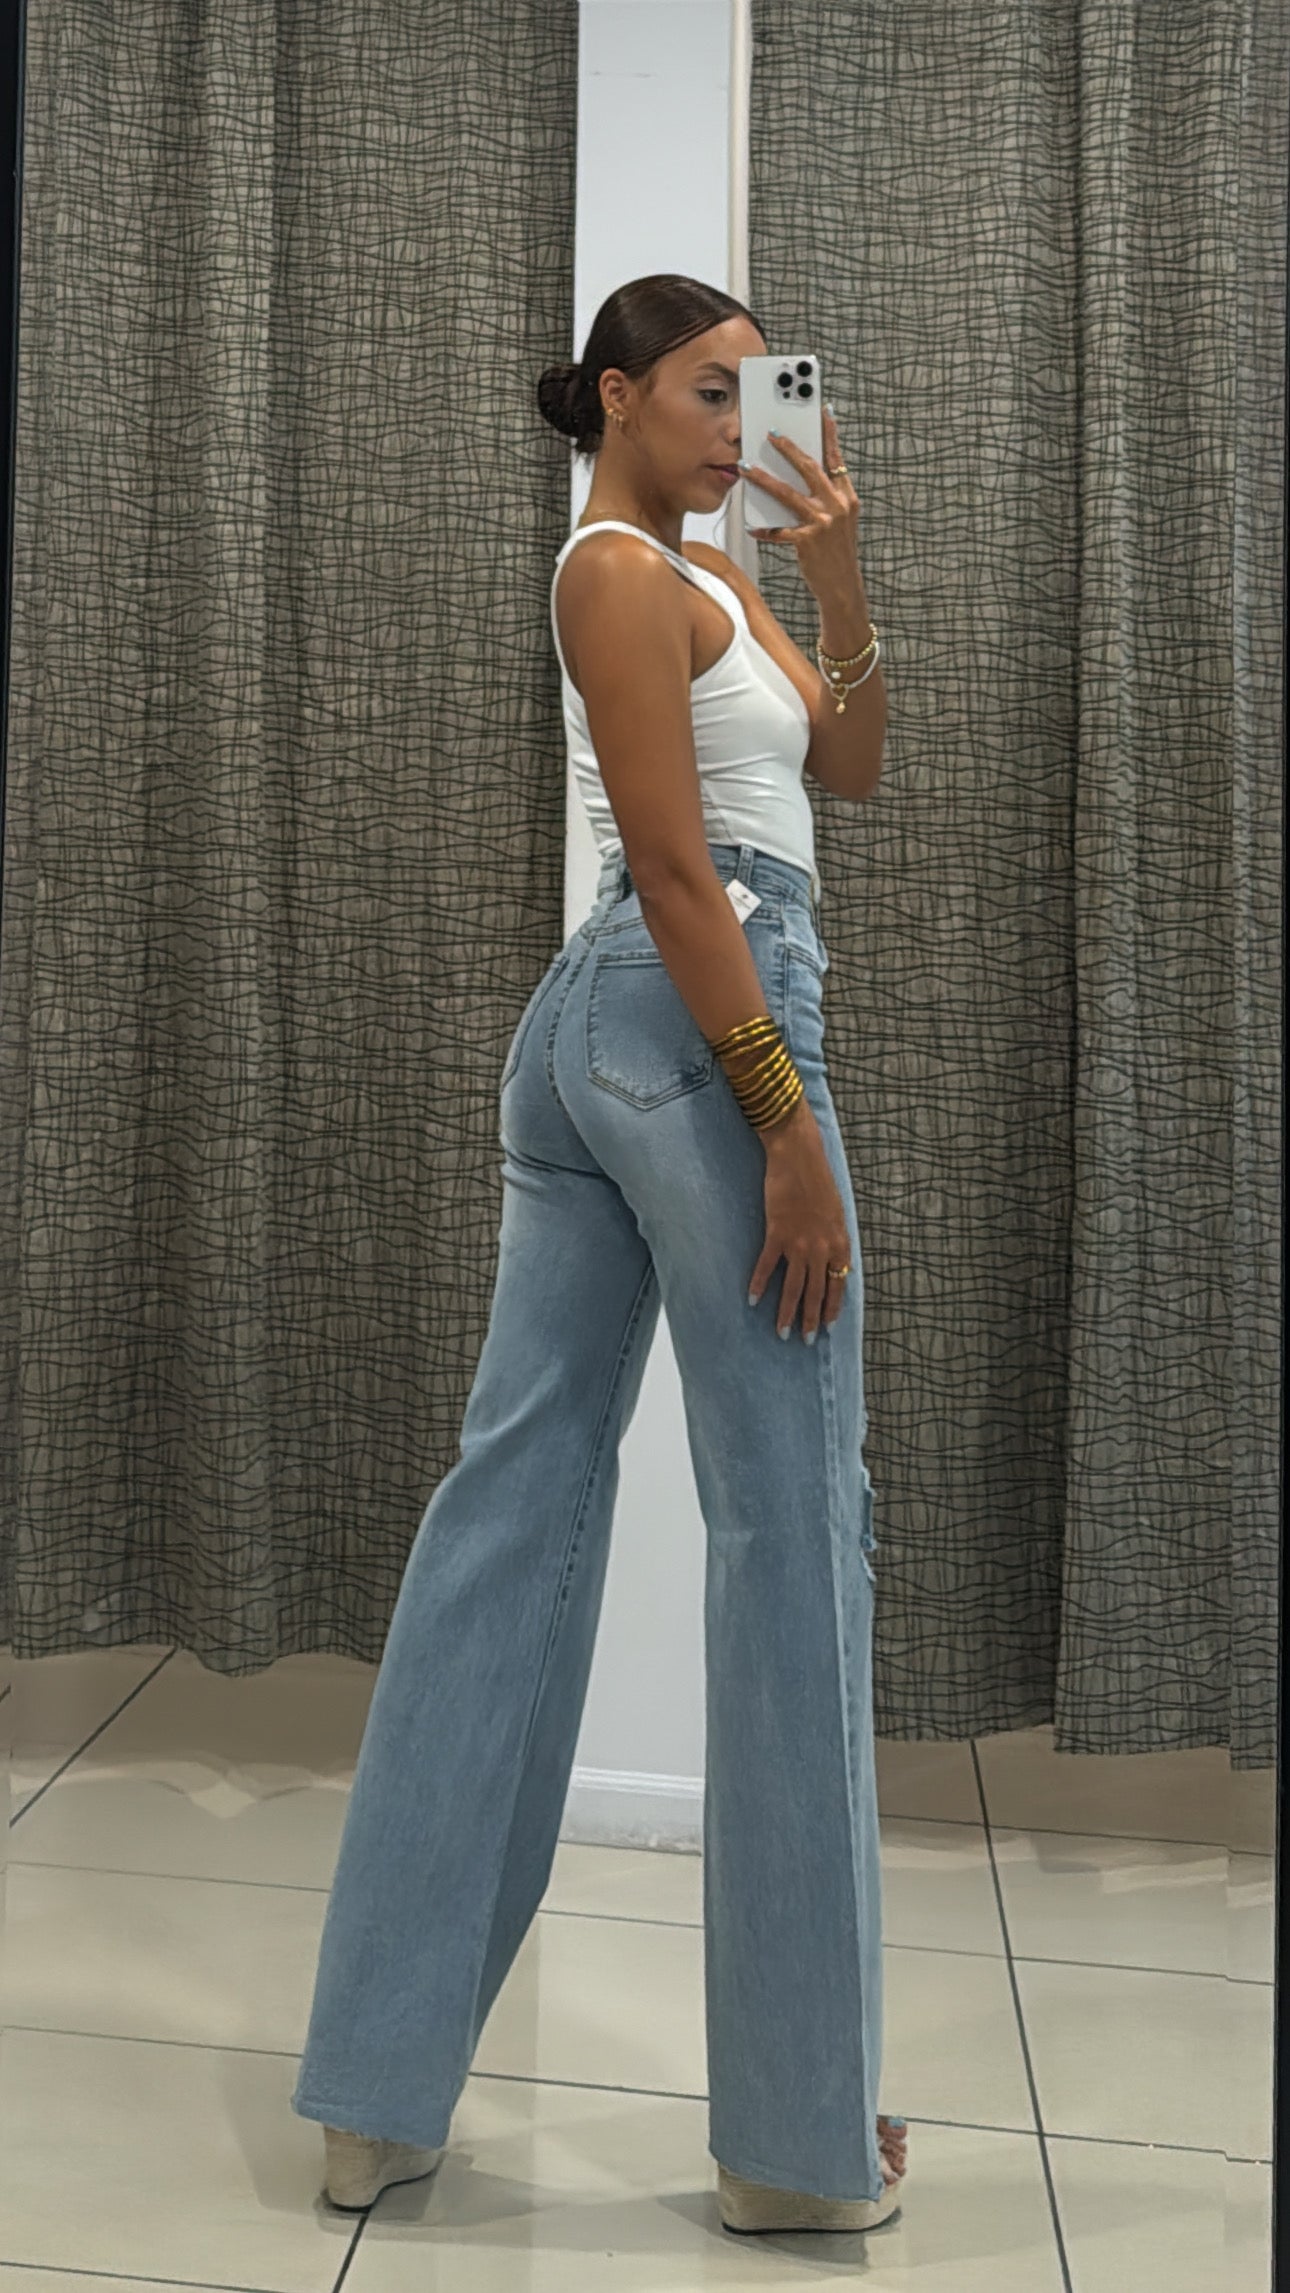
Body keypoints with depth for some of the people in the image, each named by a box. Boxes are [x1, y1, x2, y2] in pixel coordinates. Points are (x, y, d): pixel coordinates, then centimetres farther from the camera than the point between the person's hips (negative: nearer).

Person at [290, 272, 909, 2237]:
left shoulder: (703, 580, 24)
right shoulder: (621, 569, -6)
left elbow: (851, 769, 20)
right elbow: (676, 864, -15)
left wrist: (837, 570, 8)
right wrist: (788, 1120, -18)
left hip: (592, 1031, 9)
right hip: (701, 1021, -9)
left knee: (518, 1493, 5)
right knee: (793, 1519, -4)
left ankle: (382, 2092, 12)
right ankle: (802, 2131, 7)